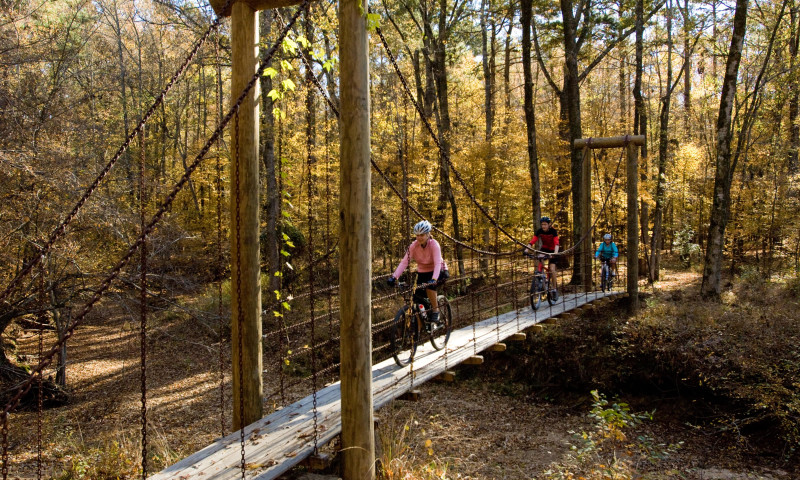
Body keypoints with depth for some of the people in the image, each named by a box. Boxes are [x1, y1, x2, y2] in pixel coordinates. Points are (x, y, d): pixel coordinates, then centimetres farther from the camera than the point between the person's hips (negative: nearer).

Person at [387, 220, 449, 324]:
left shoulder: (434, 244, -24)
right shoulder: (414, 246, -15)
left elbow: (437, 264, -34)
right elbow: (404, 262, -23)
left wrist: (434, 279, -52)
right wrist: (394, 277, -37)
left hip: (437, 272, -4)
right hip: (422, 272, 4)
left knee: (429, 287, -34)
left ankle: (435, 310, -11)